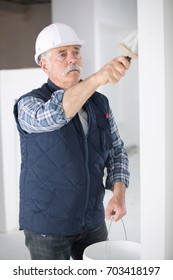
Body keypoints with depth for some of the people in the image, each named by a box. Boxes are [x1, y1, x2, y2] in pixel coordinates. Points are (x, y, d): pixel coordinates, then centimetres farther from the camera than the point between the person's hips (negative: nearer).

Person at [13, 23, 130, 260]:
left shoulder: (100, 103, 2)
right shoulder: (29, 105, -14)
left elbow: (116, 151, 8)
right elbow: (52, 115, -38)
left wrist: (119, 194, -8)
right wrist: (98, 77, -49)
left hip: (93, 220, 5)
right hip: (47, 225, -5)